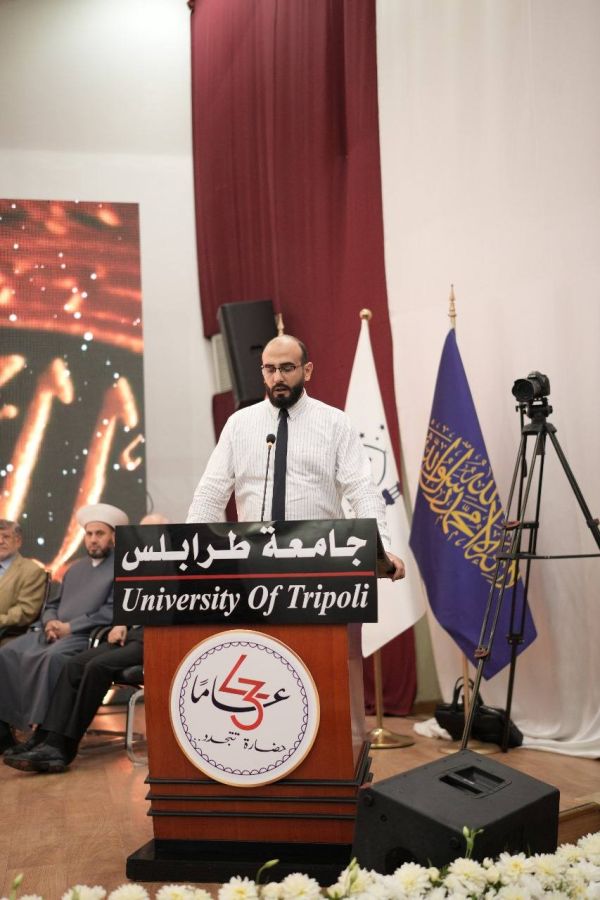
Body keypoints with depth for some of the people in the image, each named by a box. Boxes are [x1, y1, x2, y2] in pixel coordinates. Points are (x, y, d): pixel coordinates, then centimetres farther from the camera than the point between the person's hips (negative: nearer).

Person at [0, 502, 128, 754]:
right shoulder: (75, 568, 26)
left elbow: (112, 612, -11)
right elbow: (52, 605, 25)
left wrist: (69, 627, -13)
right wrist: (50, 622, 1)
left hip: (87, 638, -7)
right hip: (53, 634, 7)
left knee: (50, 658, -35)